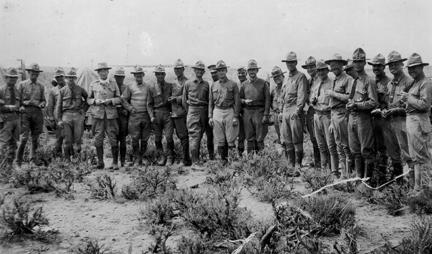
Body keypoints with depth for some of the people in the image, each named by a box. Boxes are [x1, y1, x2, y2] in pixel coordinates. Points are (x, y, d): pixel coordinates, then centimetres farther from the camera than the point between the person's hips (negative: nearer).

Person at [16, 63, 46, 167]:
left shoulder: (41, 86, 14)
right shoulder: (22, 85, 7)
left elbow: (44, 100, 16)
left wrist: (42, 104, -5)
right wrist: (21, 106, -11)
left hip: (37, 112, 3)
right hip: (25, 112, -3)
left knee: (35, 138, 7)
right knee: (24, 137, -10)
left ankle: (33, 159, 20)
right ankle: (18, 160, -1)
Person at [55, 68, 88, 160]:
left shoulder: (80, 90, 10)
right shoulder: (62, 91, 9)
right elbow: (58, 106, 9)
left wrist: (84, 109, 11)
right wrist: (59, 120, 1)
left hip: (78, 115, 0)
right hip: (66, 115, 0)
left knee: (78, 138, -7)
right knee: (67, 140, -1)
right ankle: (67, 160, 7)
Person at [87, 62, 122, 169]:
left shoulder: (113, 84, 10)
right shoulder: (93, 84, 11)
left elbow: (119, 99, 8)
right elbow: (88, 99, 14)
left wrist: (110, 101, -10)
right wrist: (95, 101, -6)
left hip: (111, 114, -1)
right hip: (98, 114, 1)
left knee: (113, 139, -3)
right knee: (98, 139, 0)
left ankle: (115, 163, 5)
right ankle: (100, 162, 10)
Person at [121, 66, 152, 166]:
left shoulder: (148, 86, 11)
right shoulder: (130, 87, 6)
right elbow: (123, 99, 8)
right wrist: (130, 108, -3)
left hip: (146, 115, 2)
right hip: (134, 115, -2)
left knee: (144, 139, 4)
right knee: (135, 138, -5)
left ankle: (141, 158, 15)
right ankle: (136, 159, 4)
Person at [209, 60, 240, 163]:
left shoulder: (233, 84, 2)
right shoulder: (213, 85, 12)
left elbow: (237, 102, -2)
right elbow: (210, 102, 13)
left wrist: (235, 117, -9)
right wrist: (210, 117, 5)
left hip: (229, 112, -3)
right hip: (217, 112, 3)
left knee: (230, 139, -2)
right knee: (220, 140, 4)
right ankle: (223, 160, 13)